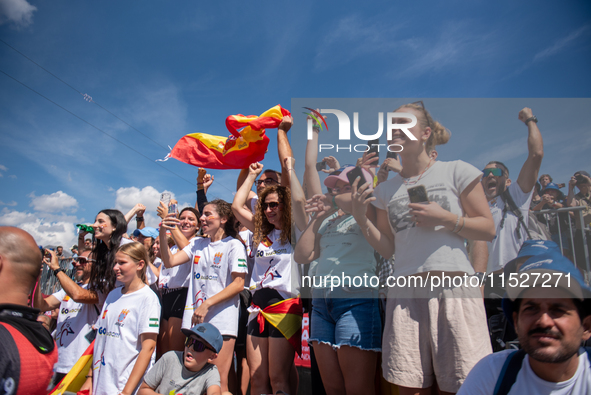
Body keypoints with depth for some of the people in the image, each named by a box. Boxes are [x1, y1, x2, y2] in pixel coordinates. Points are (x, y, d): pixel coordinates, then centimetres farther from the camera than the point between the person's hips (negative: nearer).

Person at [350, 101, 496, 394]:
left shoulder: (457, 171, 5)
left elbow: (488, 229, 5)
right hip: (405, 292, 3)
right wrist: (361, 219, -1)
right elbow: (387, 249, 12)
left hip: (453, 286, -2)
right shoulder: (385, 189, 13)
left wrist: (446, 218, -11)